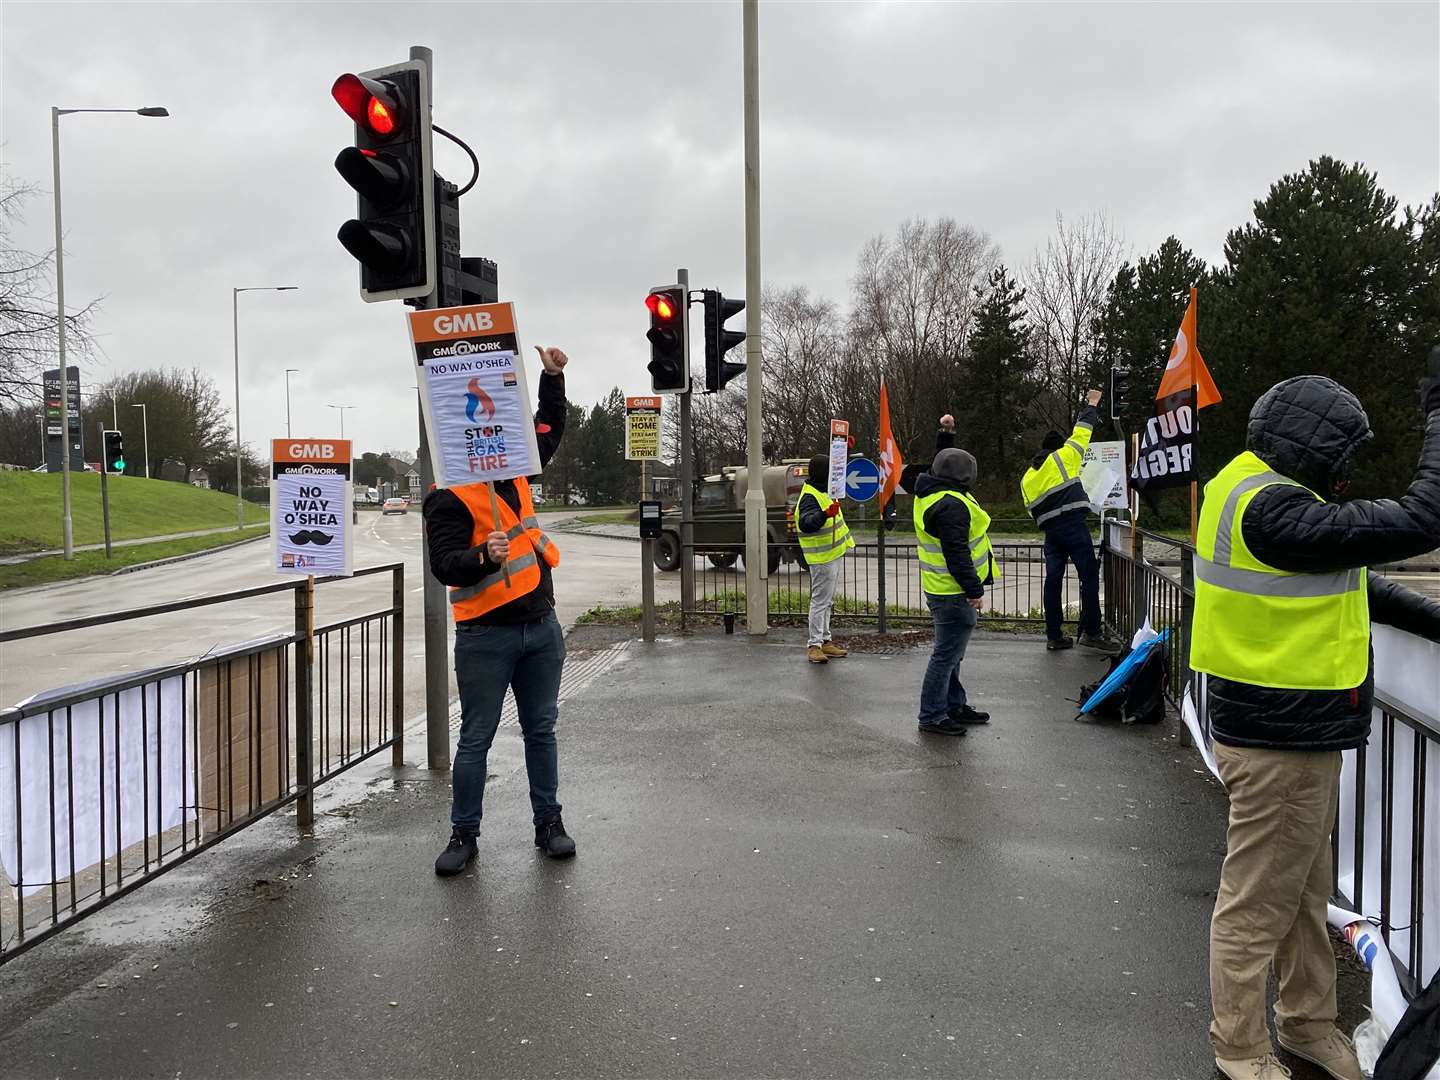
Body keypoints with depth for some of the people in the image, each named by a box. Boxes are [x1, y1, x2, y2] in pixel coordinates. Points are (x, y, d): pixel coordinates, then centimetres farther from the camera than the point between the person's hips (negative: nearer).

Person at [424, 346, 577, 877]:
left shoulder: (515, 475, 10)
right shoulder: (449, 497, -12)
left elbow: (548, 431, 26)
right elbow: (444, 565, -21)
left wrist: (553, 378, 19)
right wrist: (484, 557, -40)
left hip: (541, 627, 7)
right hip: (486, 635, -6)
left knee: (541, 731, 14)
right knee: (476, 739, 3)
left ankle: (549, 822, 25)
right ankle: (464, 833, 16)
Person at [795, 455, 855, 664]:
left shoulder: (822, 492, 10)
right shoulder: (810, 497, -21)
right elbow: (805, 523, -36)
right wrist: (826, 514, -51)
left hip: (832, 555, 10)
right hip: (822, 558, -10)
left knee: (826, 602, 15)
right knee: (820, 602, -8)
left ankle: (825, 641, 23)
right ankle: (814, 646, -5)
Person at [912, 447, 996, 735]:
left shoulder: (930, 493, 7)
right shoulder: (951, 505, -23)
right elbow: (957, 553, -25)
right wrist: (974, 590, -22)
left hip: (940, 589, 11)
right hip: (954, 592, -11)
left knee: (950, 652, 21)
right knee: (946, 654, -3)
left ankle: (954, 706, 34)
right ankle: (932, 717, 4)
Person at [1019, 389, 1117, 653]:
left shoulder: (1027, 477, 20)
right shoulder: (1062, 457, 4)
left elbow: (1032, 508, 17)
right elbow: (1081, 433, 11)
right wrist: (1091, 405, 24)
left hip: (1050, 530, 6)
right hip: (1074, 525, -6)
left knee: (1053, 580, 7)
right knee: (1089, 577, -4)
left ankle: (1054, 636, 8)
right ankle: (1091, 632, -7)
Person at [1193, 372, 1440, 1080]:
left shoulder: (1257, 490, 8)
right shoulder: (1272, 510, -26)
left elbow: (1348, 578, 17)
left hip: (1293, 735, 10)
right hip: (1280, 746, -10)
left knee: (1305, 895, 24)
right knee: (1257, 906, 7)